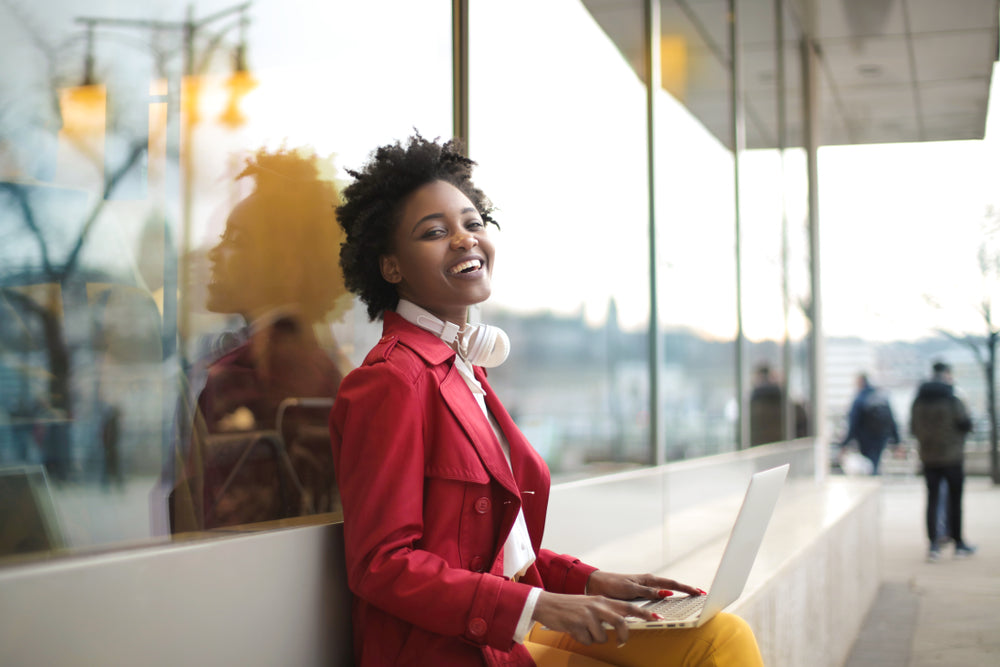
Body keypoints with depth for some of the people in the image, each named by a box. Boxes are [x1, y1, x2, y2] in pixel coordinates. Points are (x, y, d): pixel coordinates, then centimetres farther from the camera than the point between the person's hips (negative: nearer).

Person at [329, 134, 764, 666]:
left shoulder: (464, 369, 16)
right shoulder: (393, 379, -13)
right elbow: (381, 565, -18)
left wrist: (593, 582, 4)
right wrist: (539, 606, -21)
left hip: (515, 623, 8)